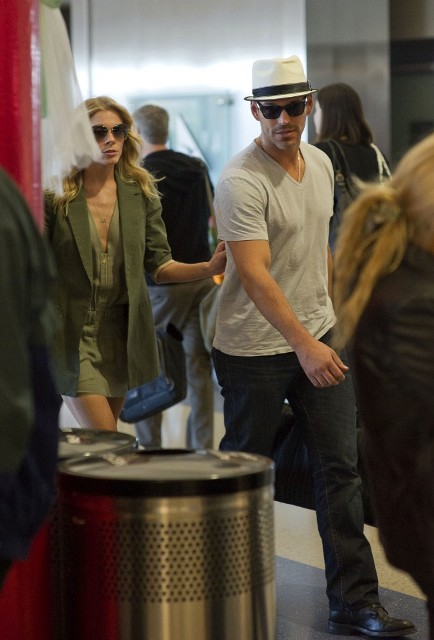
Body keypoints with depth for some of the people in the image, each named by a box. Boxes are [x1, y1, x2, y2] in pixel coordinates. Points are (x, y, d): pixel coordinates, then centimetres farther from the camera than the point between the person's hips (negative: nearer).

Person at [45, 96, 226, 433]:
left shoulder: (140, 193, 3)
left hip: (122, 333, 4)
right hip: (72, 336, -4)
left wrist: (209, 267, -16)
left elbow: (159, 265, 2)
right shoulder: (56, 196, -8)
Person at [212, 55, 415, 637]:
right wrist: (304, 344, -32)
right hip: (255, 349, -6)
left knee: (341, 467, 4)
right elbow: (254, 274, -25)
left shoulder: (321, 163, 7)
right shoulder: (241, 180, -18)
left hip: (319, 339, 7)